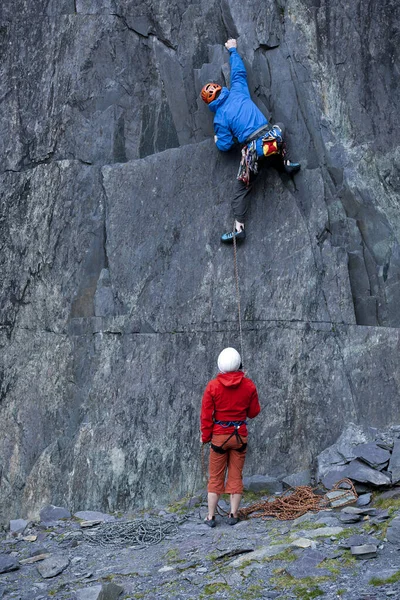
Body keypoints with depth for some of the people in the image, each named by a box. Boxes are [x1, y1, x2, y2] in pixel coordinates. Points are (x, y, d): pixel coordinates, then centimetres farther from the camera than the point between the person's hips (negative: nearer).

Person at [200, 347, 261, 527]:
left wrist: (205, 436, 5)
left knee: (215, 477, 9)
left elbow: (206, 414, -7)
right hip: (240, 435, 1)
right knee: (236, 476, 12)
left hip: (219, 436, -1)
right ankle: (233, 515, 14)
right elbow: (253, 412, 3)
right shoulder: (248, 385, -7)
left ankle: (211, 516, 13)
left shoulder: (213, 386, -12)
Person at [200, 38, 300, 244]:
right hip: (271, 137, 3)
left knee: (241, 188, 10)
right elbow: (239, 71, 26)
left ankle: (239, 227, 4)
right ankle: (285, 163, 31)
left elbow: (225, 145, 6)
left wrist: (217, 140, 28)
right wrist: (233, 50, 40)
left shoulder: (219, 119, 5)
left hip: (253, 149, -3)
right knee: (279, 127, 39)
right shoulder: (238, 92, 11)